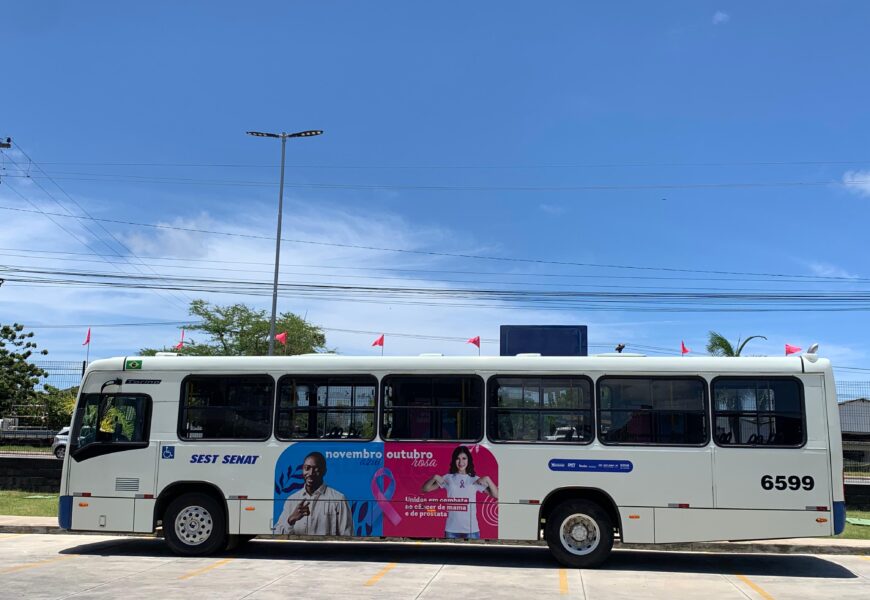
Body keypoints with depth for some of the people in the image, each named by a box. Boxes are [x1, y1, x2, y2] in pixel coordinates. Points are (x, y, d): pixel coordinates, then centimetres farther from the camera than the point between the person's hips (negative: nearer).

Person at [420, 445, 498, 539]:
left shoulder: (475, 479, 6)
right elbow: (425, 489, 5)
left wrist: (487, 479, -11)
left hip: (471, 529, 0)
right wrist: (434, 477, -11)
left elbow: (496, 495, 2)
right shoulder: (448, 478, 5)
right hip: (452, 529, 0)